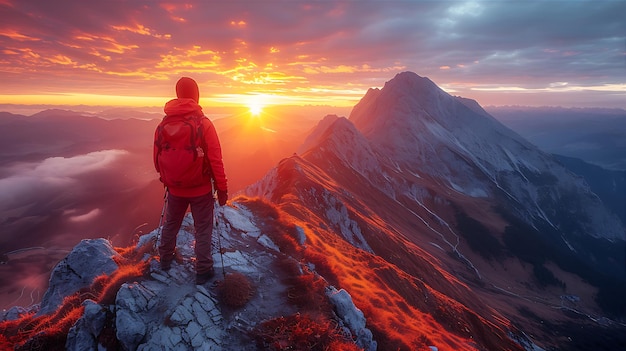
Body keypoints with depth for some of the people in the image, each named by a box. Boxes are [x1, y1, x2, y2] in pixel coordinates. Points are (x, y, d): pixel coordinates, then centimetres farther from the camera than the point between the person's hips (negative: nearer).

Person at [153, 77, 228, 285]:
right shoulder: (203, 124, -17)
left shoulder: (164, 124, -5)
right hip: (201, 189, -4)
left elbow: (157, 158, 4)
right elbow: (215, 160, -17)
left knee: (171, 224, 24)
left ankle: (165, 260, 43)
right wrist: (222, 189, -8)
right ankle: (203, 271, 18)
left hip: (175, 188, 4)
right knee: (203, 230, 9)